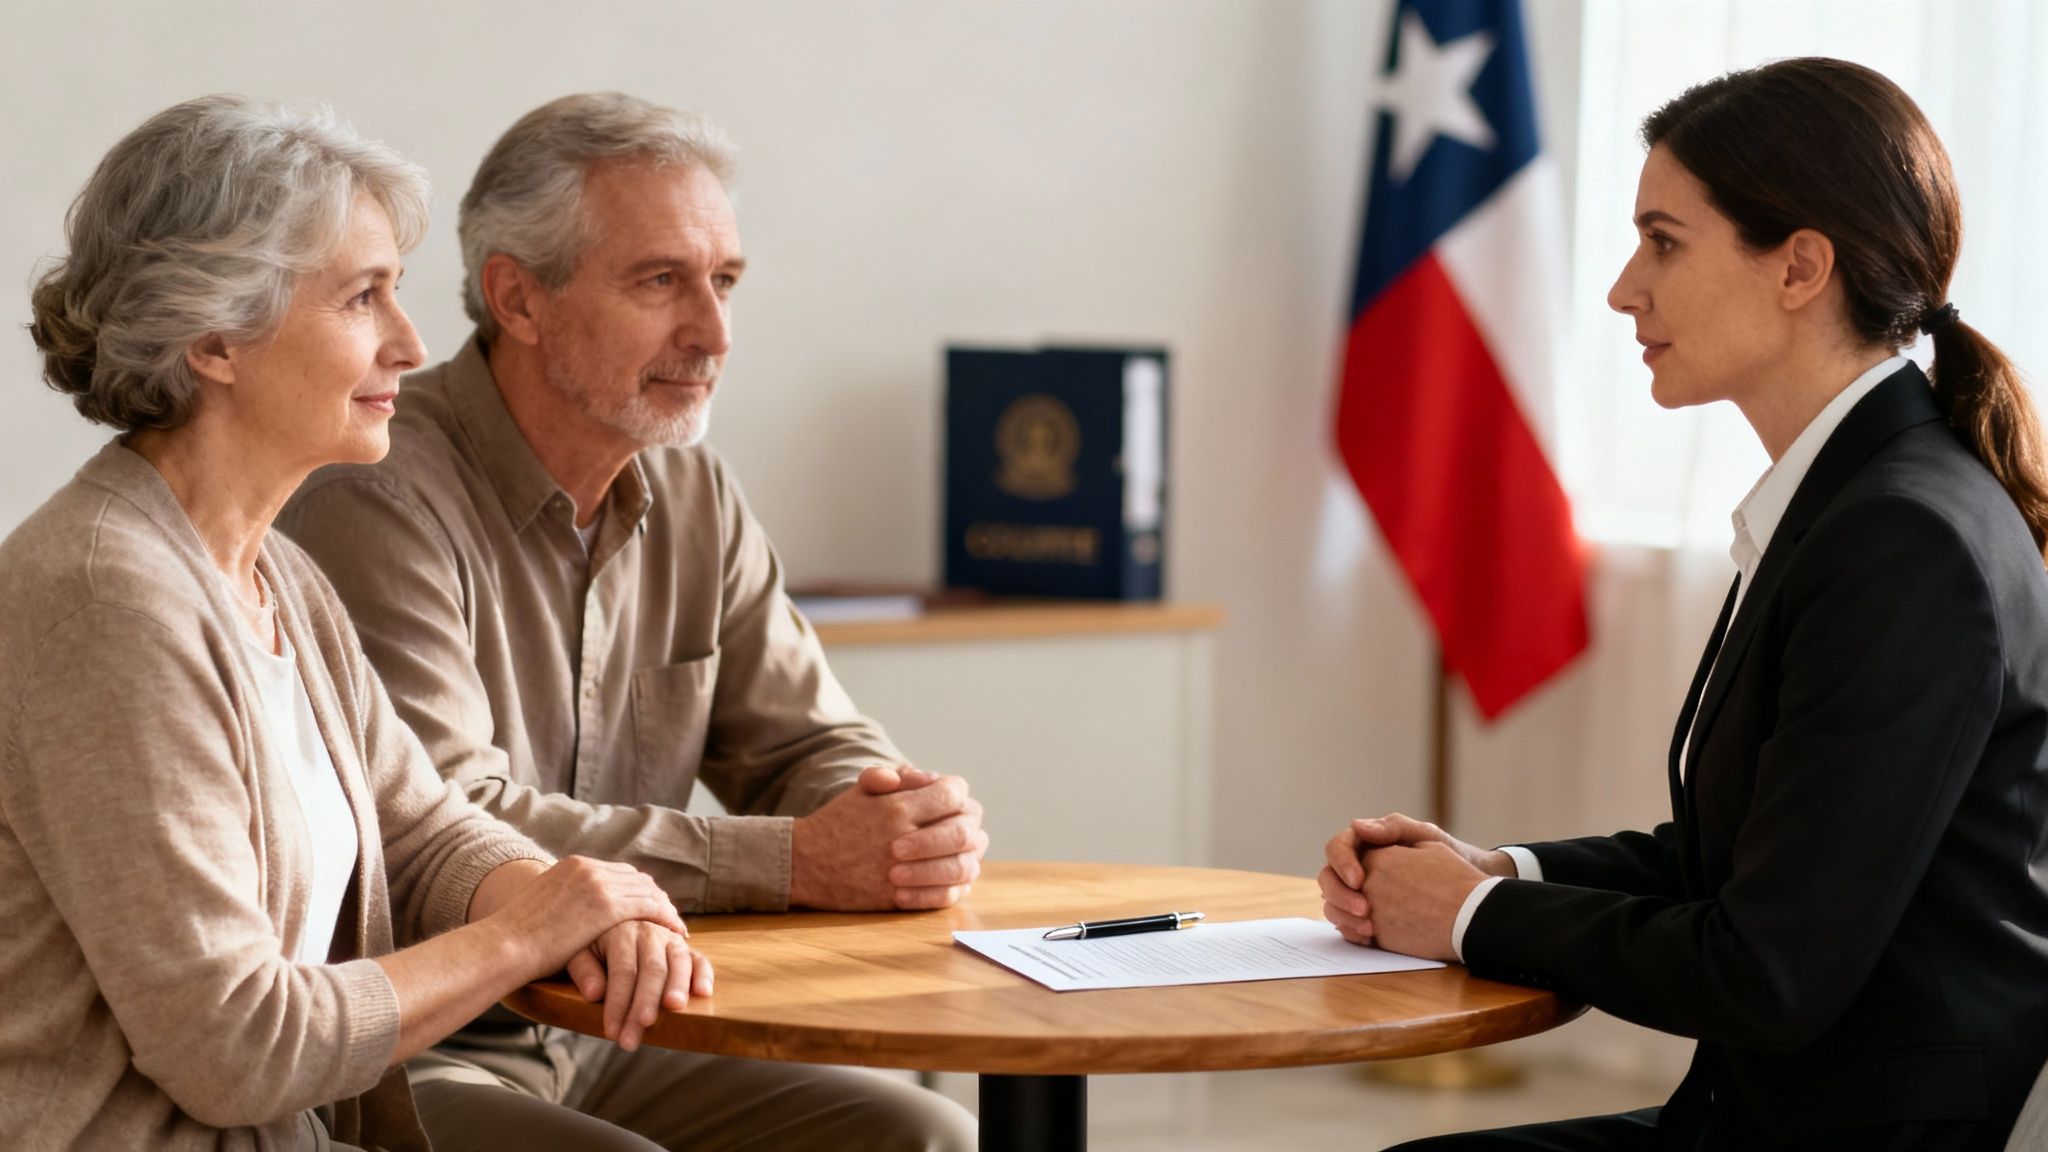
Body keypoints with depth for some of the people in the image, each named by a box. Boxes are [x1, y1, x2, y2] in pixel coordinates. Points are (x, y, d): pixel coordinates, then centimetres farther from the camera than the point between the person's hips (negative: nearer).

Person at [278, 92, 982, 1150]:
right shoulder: (381, 497, -17)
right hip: (399, 1063, -7)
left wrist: (915, 822, -15)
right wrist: (793, 863, -25)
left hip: (610, 1040, 7)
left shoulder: (693, 497, 9)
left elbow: (812, 750, 11)